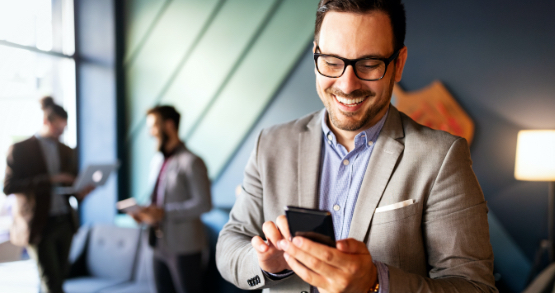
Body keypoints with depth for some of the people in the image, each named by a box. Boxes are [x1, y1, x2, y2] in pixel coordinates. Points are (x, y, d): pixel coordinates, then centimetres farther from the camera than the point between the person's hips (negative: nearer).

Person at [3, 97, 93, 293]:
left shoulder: (66, 151, 12)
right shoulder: (20, 149, -4)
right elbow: (8, 187, -13)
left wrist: (81, 192, -7)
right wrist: (49, 180, -21)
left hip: (64, 223, 5)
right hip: (39, 225, -5)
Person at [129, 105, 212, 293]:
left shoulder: (191, 162, -12)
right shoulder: (157, 161, 14)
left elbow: (203, 204, -18)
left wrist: (163, 213, -21)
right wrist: (146, 212, 1)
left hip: (184, 247, -8)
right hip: (160, 244, 8)